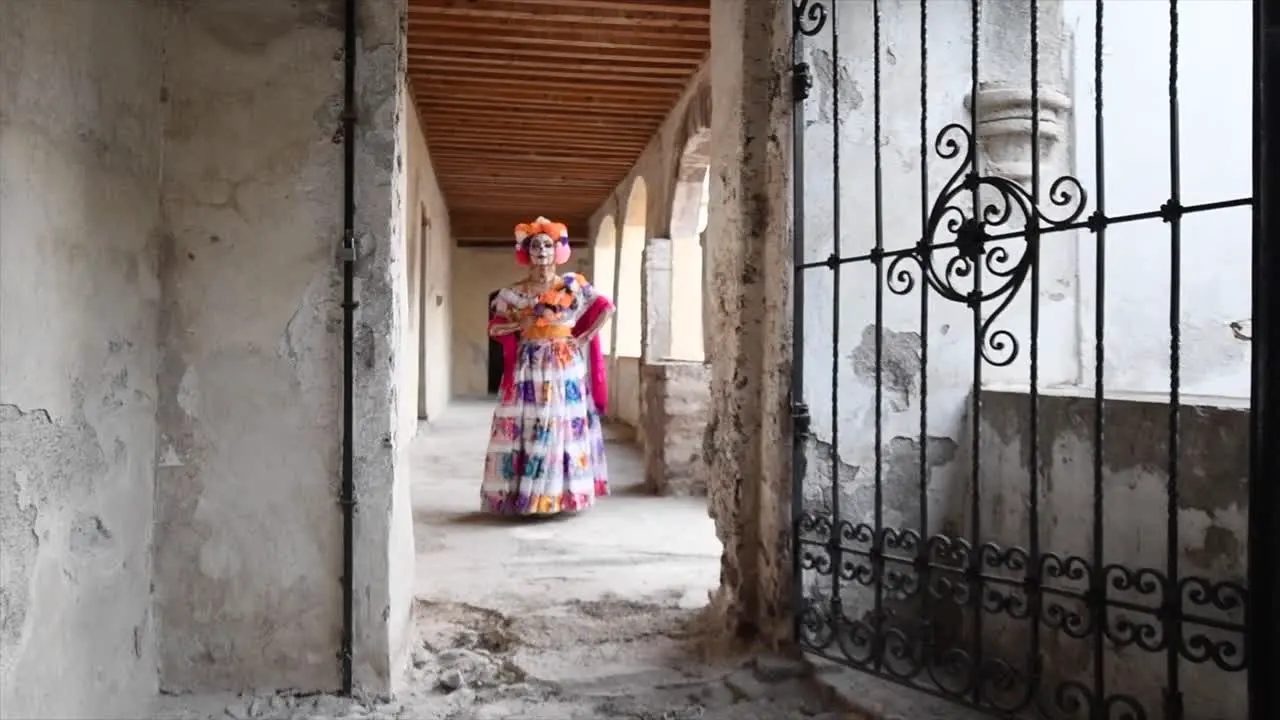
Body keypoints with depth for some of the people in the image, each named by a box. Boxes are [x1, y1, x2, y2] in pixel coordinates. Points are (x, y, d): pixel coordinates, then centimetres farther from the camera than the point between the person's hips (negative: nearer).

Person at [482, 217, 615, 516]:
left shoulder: (573, 284, 2)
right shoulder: (515, 292, 5)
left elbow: (607, 308, 5)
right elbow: (494, 327, 7)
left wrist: (586, 336, -2)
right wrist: (520, 324, -9)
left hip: (565, 366, -1)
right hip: (528, 366, 1)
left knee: (563, 427, 0)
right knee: (524, 427, -3)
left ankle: (560, 492, 7)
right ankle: (523, 493, 4)